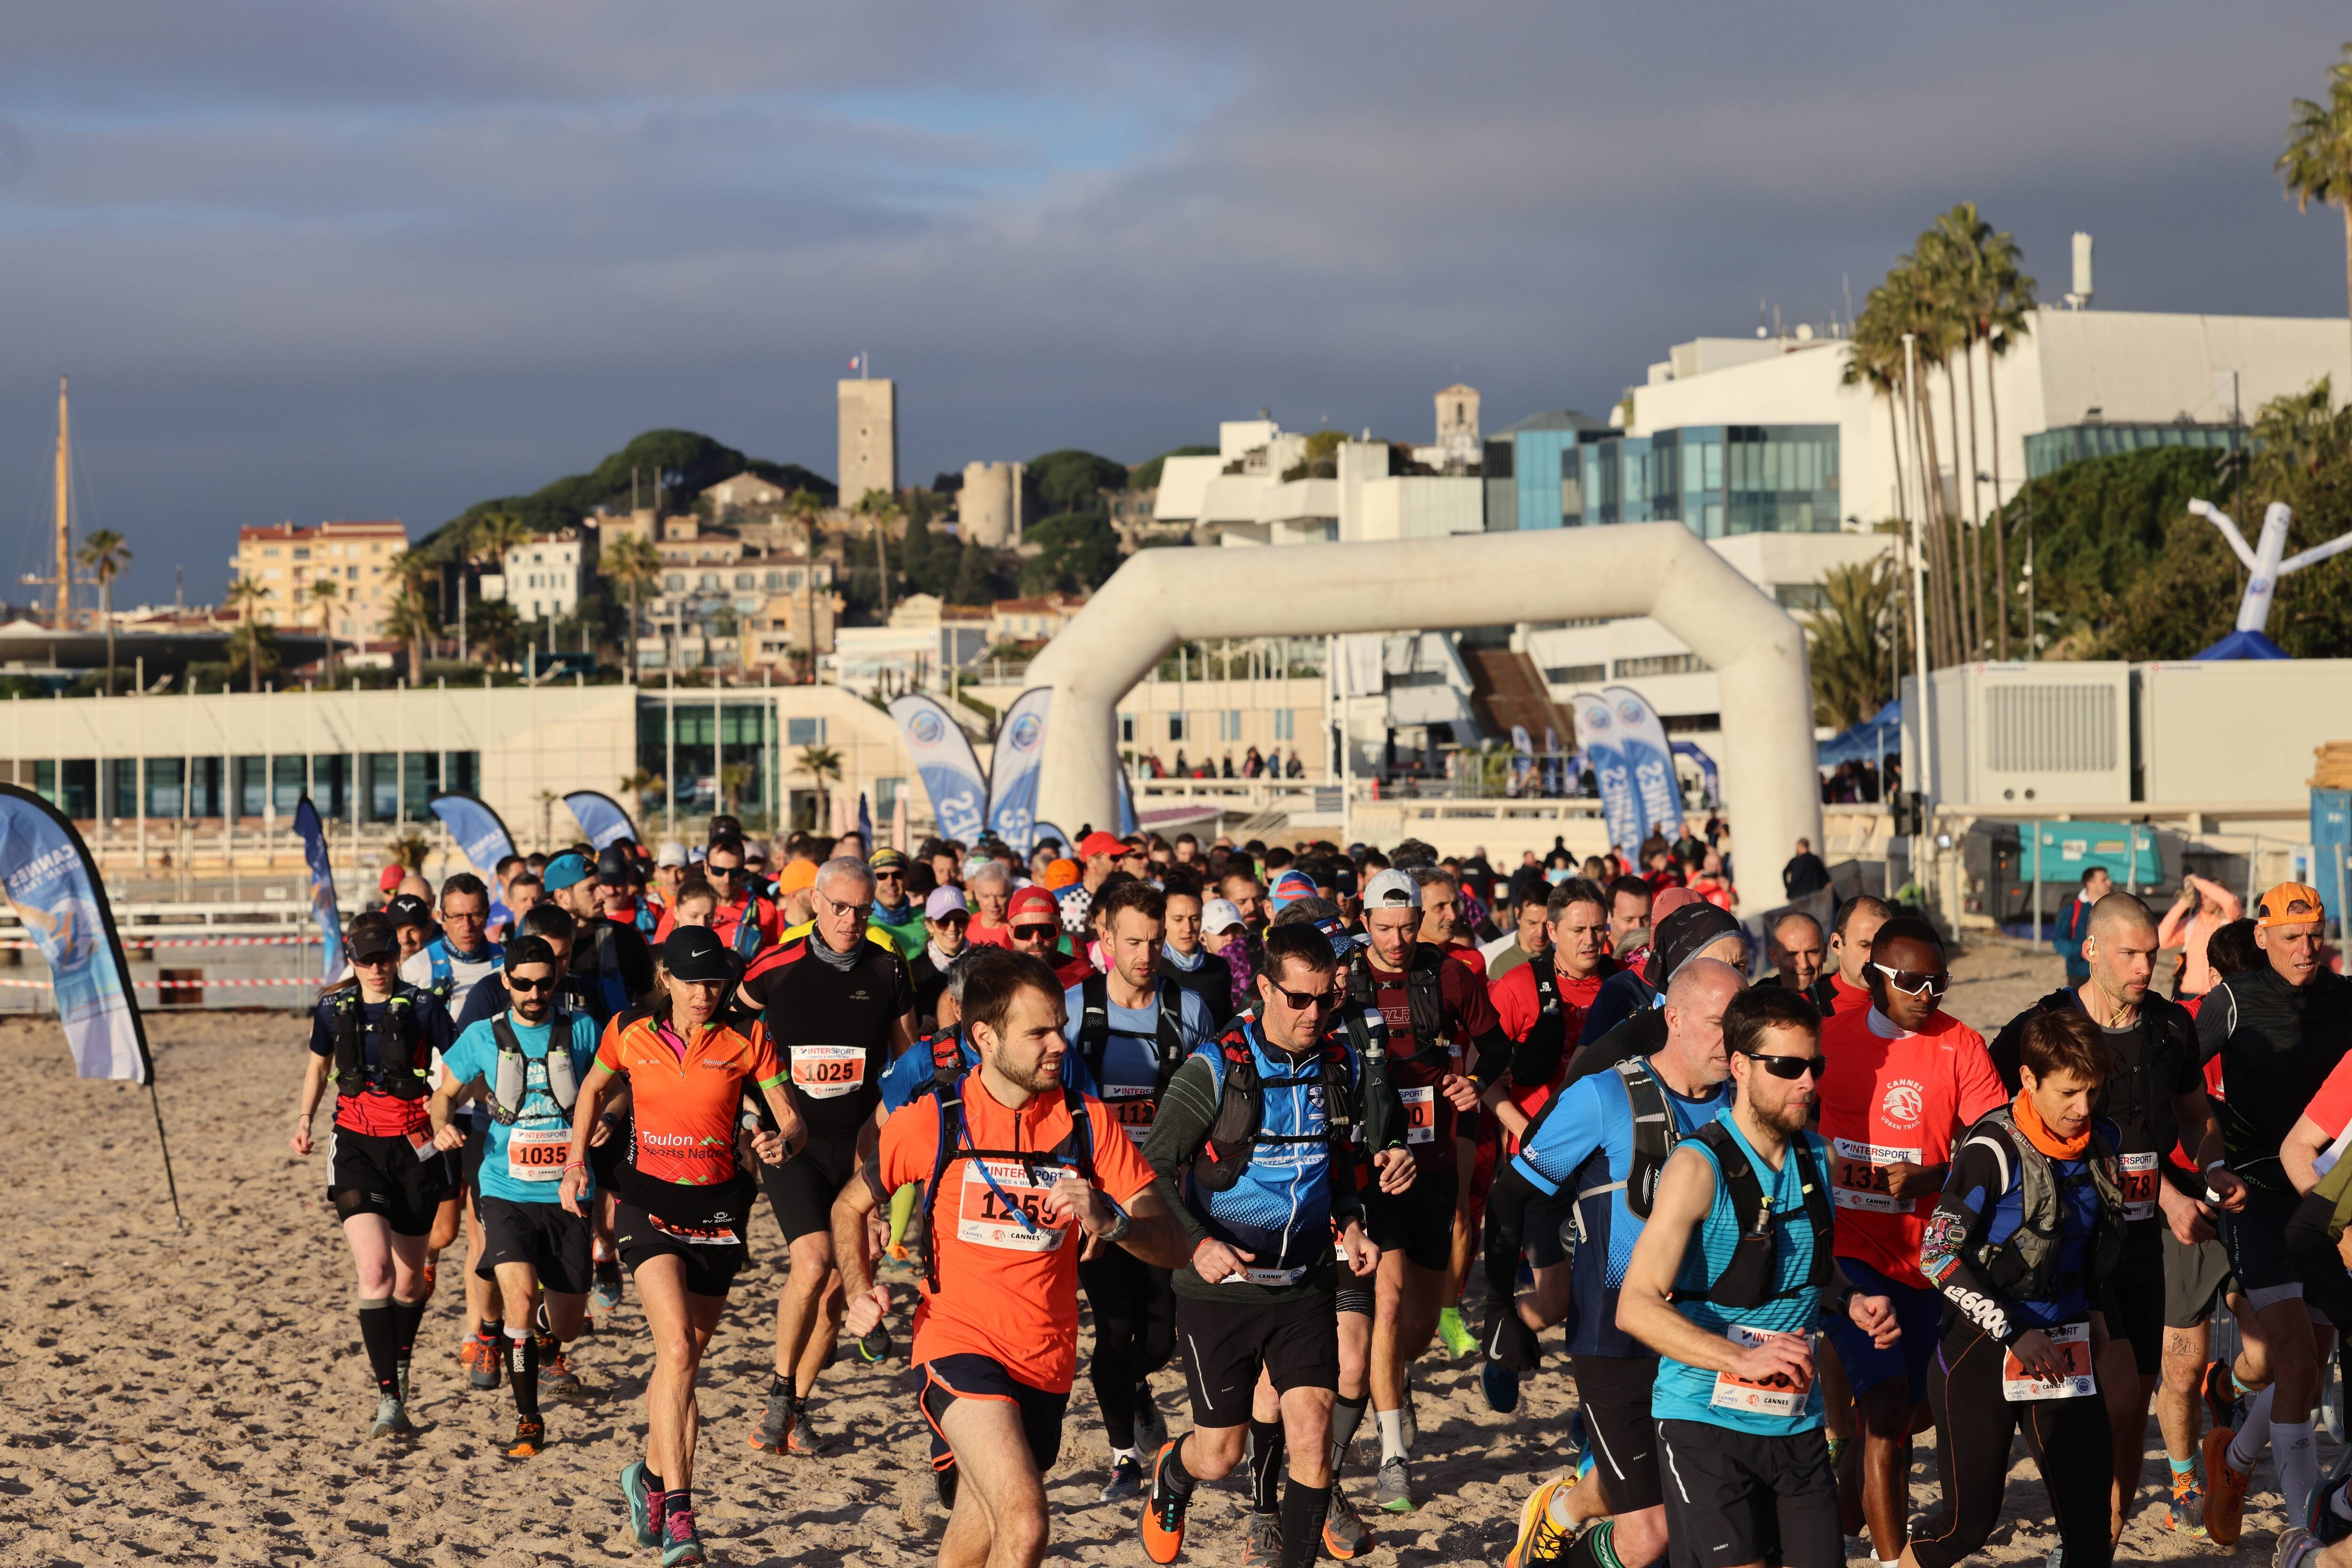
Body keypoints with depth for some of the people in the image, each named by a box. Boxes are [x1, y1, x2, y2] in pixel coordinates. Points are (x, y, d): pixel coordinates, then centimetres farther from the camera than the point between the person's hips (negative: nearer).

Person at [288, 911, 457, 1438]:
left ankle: (400, 1365, 40)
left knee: (408, 1277, 9)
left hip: (413, 1147, 0)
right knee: (374, 1267, -17)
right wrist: (304, 1119, 7)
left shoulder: (423, 1007, -6)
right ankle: (389, 1400, -18)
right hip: (356, 1145, 0)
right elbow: (319, 1064, 21)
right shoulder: (334, 1009, 2)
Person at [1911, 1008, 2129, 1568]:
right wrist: (2013, 1334, -20)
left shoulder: (2099, 1144, 4)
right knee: (1971, 1515, 1)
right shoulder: (1995, 1152, -16)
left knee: (2088, 1501, -2)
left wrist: (2092, 1312, 16)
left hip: (2063, 1349, 5)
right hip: (1983, 1352, -5)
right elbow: (1937, 1254, -19)